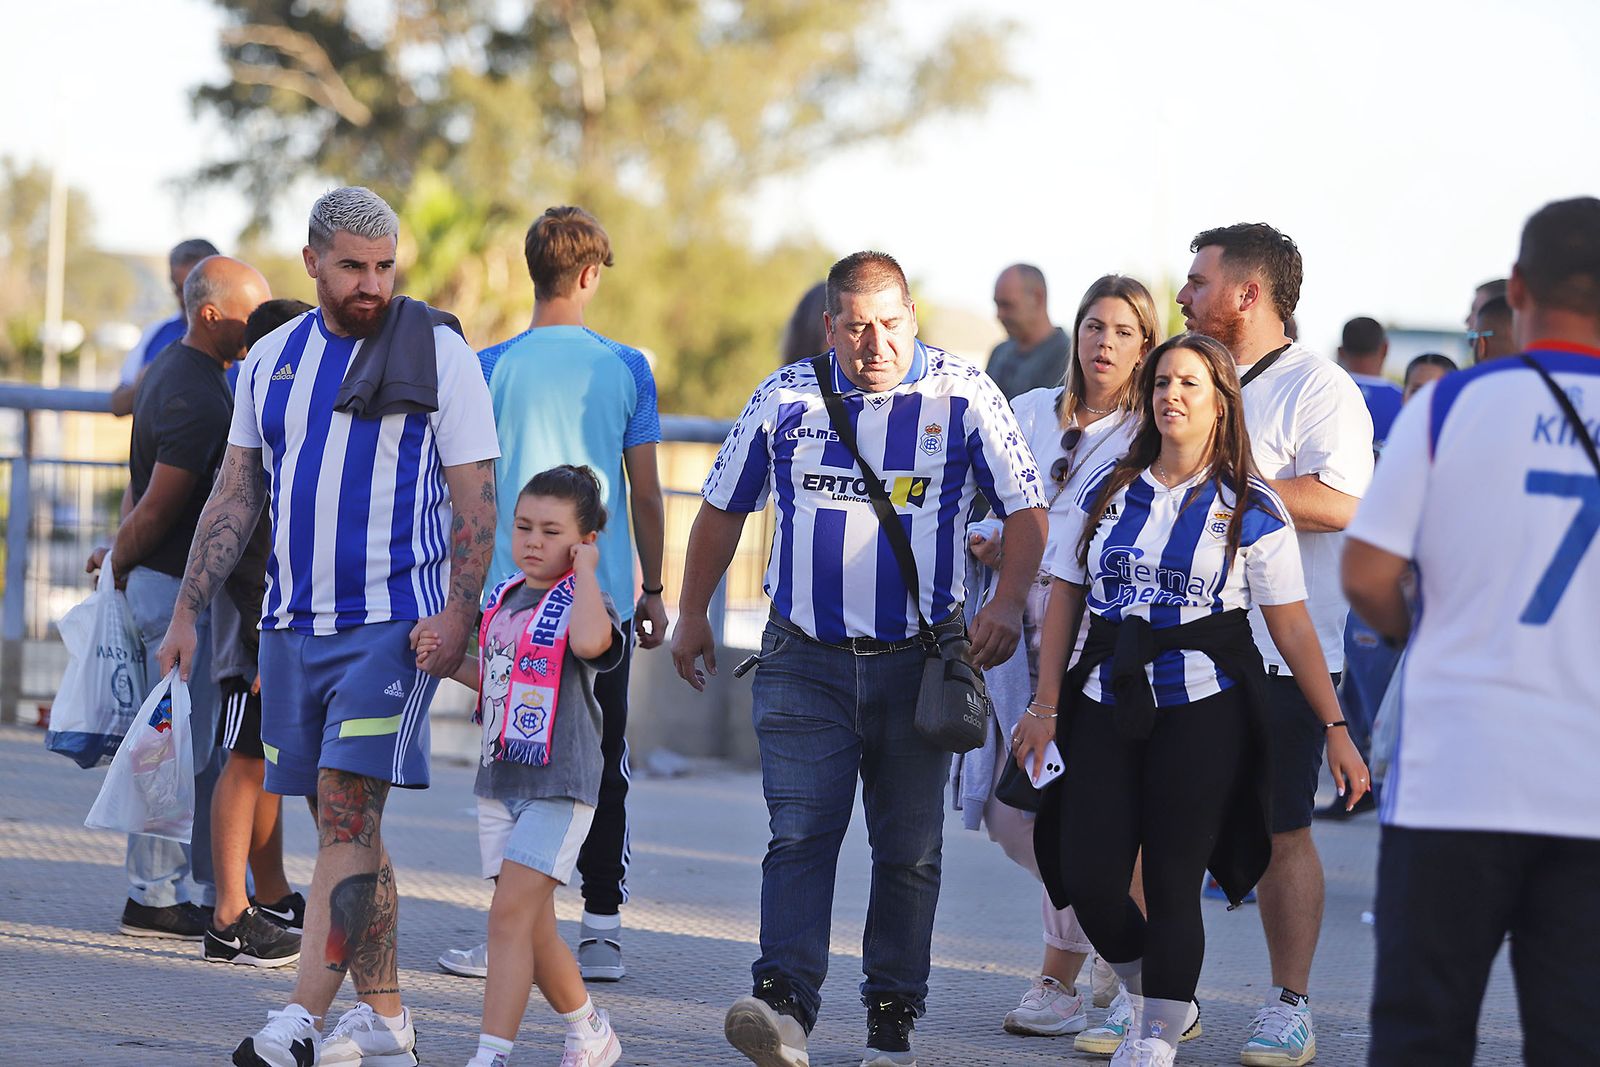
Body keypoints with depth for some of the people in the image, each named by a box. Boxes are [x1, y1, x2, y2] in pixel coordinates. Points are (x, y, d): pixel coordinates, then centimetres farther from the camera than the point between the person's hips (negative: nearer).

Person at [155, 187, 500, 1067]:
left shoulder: (438, 353, -2)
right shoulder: (273, 358, 11)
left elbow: (474, 500, -5)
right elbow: (235, 496, 16)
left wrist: (459, 613, -16)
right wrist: (187, 611, 10)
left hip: (395, 622, -5)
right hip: (292, 622, 5)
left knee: (347, 808, -14)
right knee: (345, 821, 7)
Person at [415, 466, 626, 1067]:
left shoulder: (581, 602, -11)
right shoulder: (502, 598, 11)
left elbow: (590, 641, -36)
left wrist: (585, 571, -21)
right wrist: (446, 660, 8)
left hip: (559, 784, -8)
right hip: (500, 779, 8)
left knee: (511, 913, -15)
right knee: (533, 926, 13)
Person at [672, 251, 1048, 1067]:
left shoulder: (964, 396, -1)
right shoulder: (784, 398, 3)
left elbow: (1026, 510, 3)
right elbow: (723, 509, 14)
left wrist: (1007, 602, -12)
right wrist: (691, 615, 16)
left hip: (919, 661, 0)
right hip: (804, 659, 0)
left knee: (909, 849, 4)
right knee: (800, 833, -12)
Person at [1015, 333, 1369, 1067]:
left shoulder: (1250, 509, 0)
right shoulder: (1107, 491, 9)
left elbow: (1293, 627, 0)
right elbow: (1064, 599, 11)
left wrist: (1335, 729, -5)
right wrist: (1046, 708, 5)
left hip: (1204, 710, -3)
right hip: (1108, 704, 3)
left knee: (1173, 882, -4)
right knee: (1086, 879, -4)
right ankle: (1157, 999, 22)